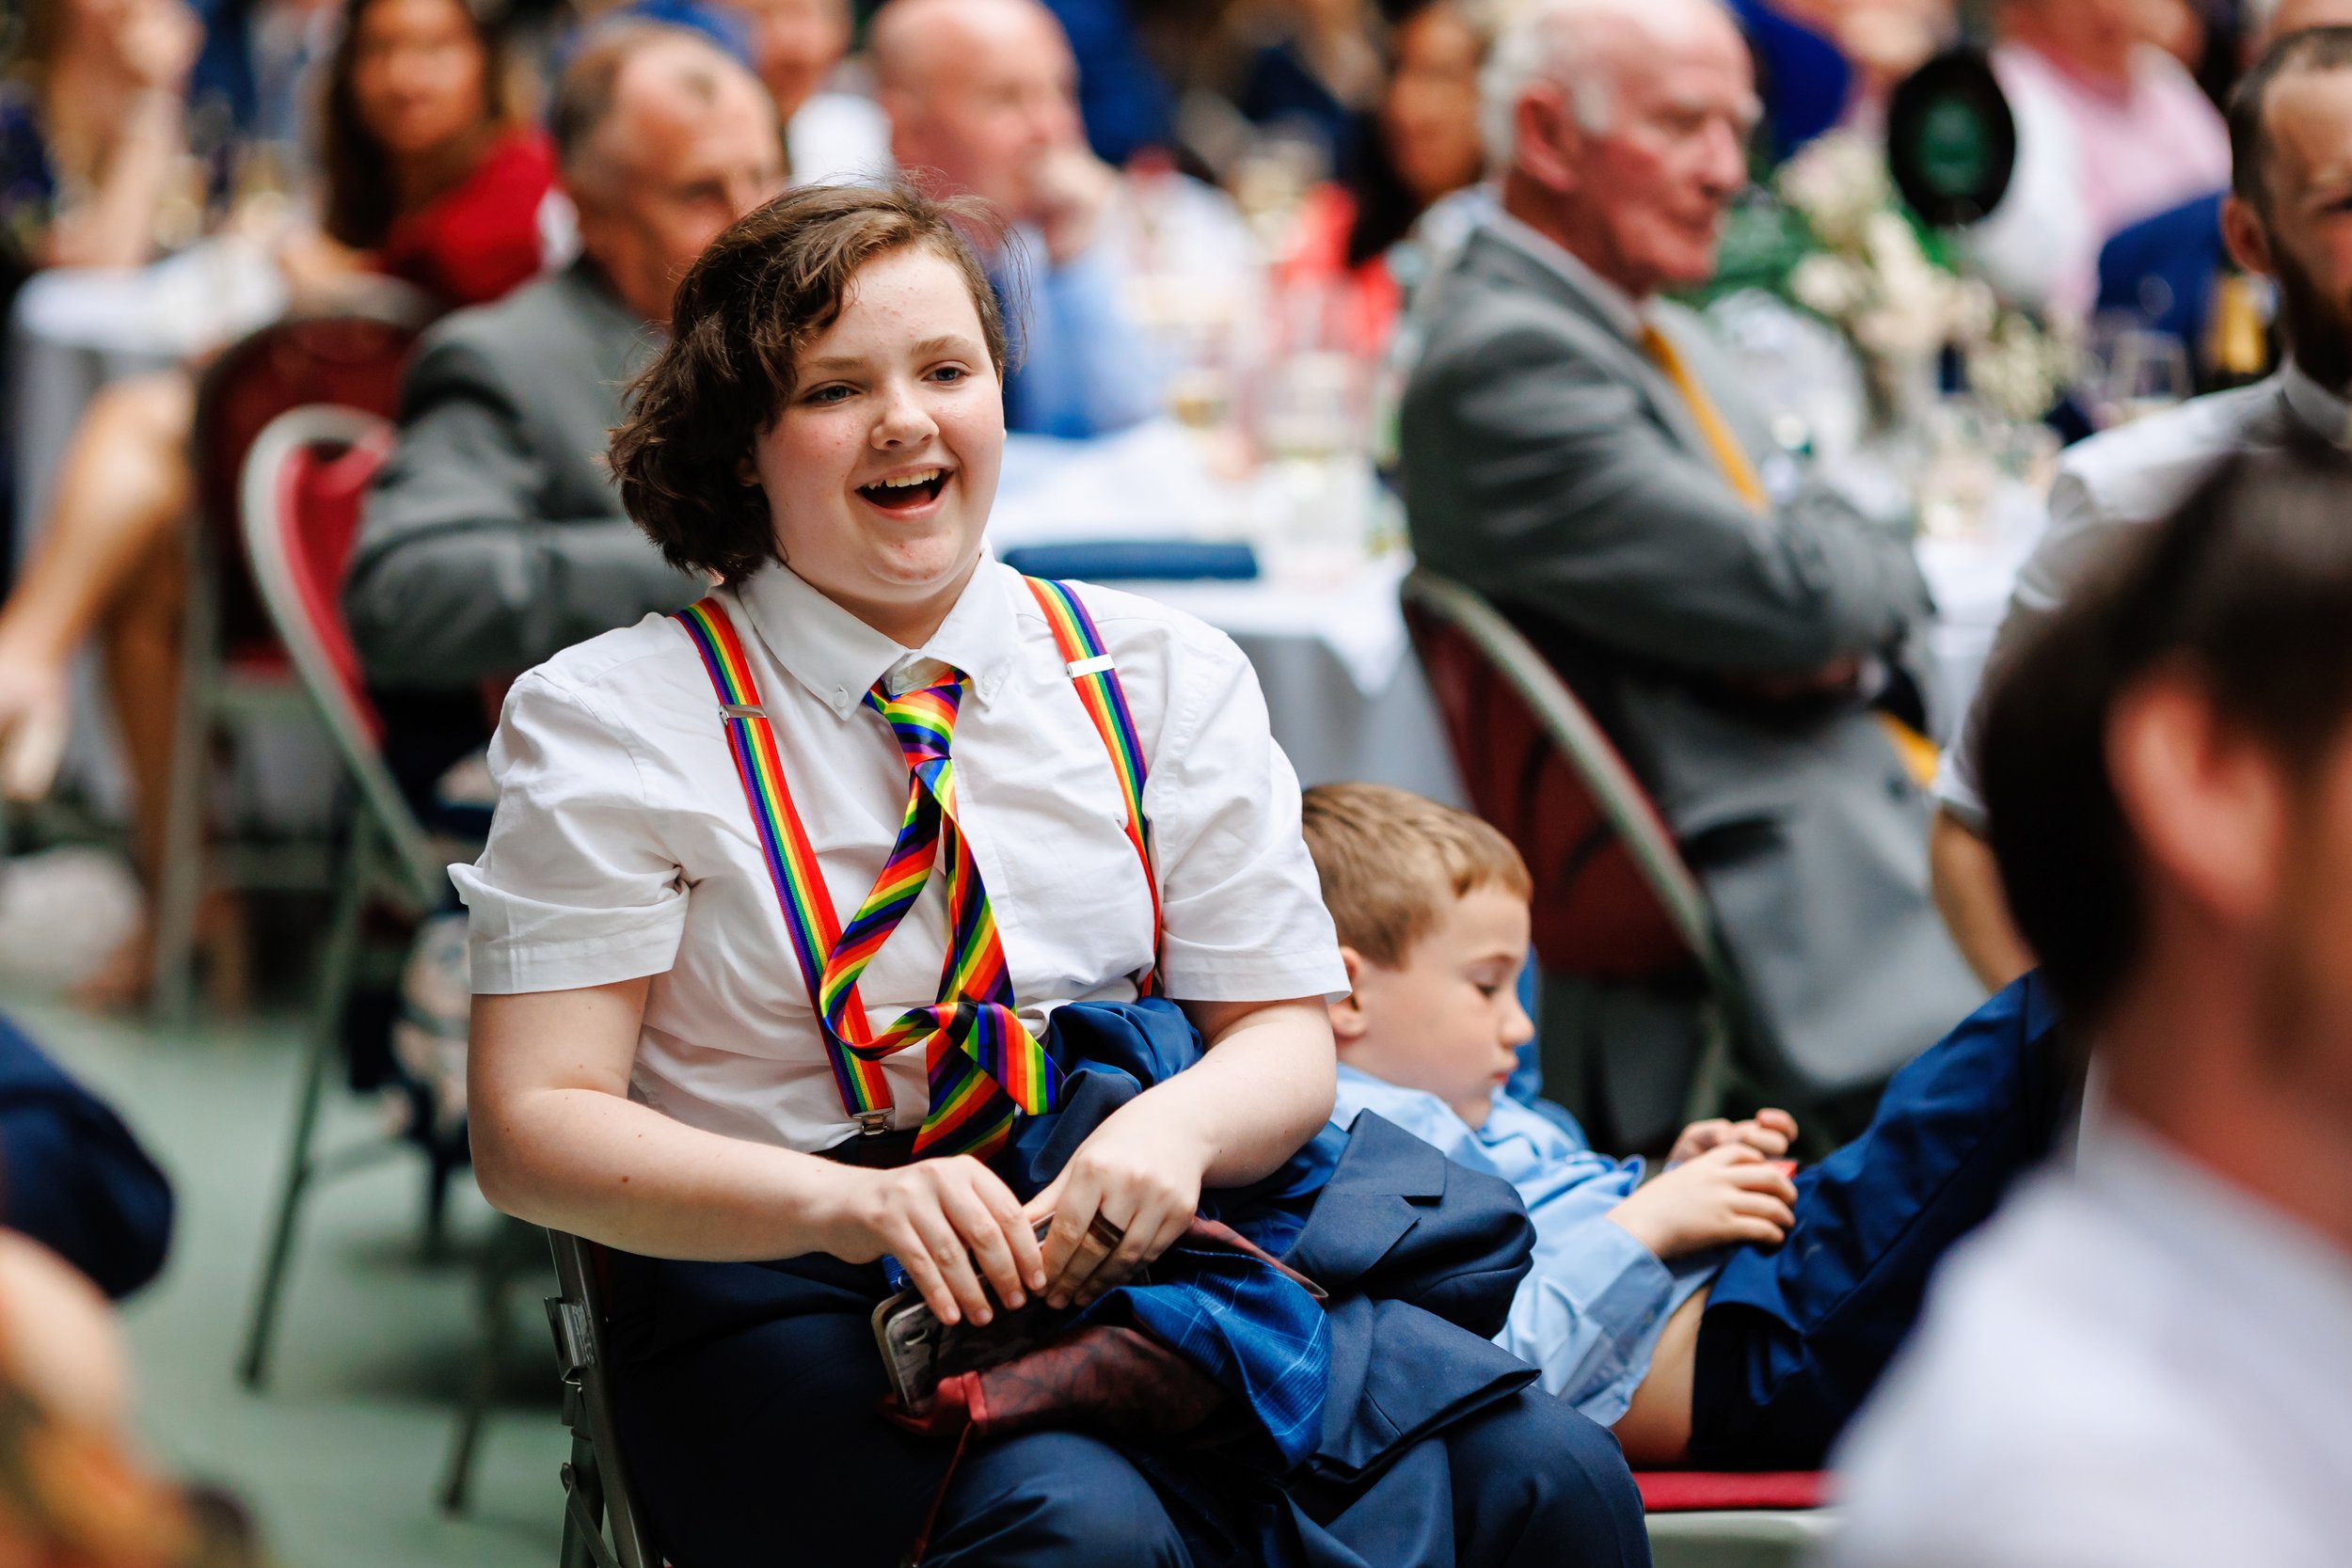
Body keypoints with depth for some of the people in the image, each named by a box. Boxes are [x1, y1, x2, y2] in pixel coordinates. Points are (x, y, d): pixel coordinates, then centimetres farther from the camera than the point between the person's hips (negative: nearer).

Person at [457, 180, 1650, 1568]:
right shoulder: (613, 717, 1)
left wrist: (1174, 1127, -16)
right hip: (797, 1303, -3)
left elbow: (1283, 1034, 10)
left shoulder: (1165, 678, 12)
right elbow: (533, 1129, -5)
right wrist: (853, 1200, -23)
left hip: (1133, 1248, 3)